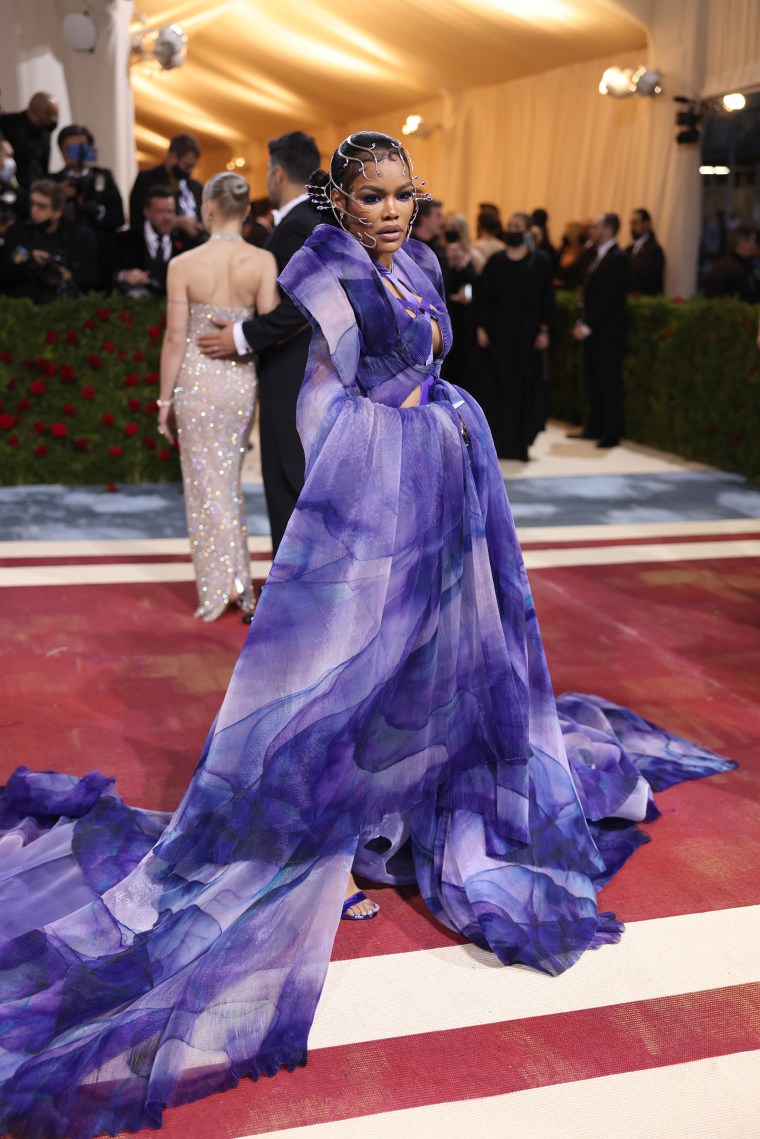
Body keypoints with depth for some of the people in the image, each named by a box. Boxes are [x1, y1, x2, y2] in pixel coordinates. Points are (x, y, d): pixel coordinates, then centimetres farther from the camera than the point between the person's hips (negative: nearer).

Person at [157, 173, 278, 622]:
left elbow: (176, 338, -7)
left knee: (206, 484, 9)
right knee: (229, 481, 19)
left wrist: (166, 399, 1)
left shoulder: (183, 265, -9)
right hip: (243, 379, 2)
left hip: (197, 378, -2)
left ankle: (219, 589, 8)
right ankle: (238, 580, 24)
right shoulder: (263, 261, -6)